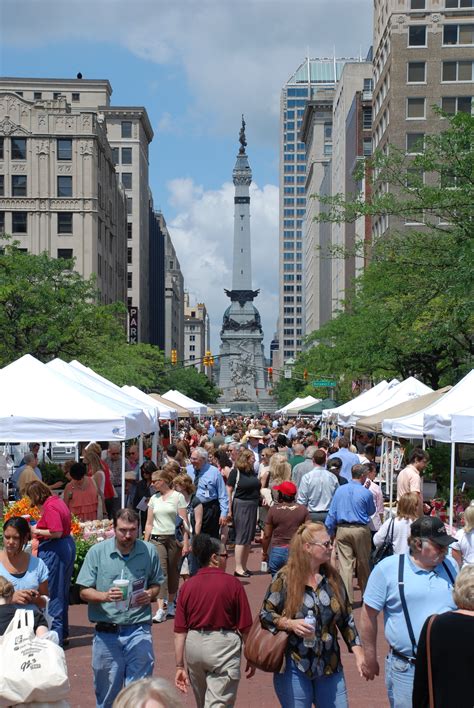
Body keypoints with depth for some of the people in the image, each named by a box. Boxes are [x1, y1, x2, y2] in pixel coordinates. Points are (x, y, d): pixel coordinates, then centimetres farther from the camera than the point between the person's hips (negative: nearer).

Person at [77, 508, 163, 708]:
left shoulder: (149, 552, 1)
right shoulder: (97, 552, -3)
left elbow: (156, 584, 14)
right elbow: (84, 592, -1)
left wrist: (150, 594, -8)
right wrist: (105, 596, -20)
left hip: (138, 630, 0)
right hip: (107, 632, 0)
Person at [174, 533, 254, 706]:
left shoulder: (187, 586, 1)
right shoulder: (232, 584, -8)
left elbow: (179, 632, 0)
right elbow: (245, 627, -5)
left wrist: (180, 666, 6)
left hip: (194, 645, 4)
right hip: (223, 645, -4)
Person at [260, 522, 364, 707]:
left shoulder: (332, 577, 4)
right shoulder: (285, 579, -8)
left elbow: (346, 619, 9)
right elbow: (265, 614, -4)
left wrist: (358, 653, 1)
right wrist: (290, 624, -21)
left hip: (330, 666, 4)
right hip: (294, 669, -4)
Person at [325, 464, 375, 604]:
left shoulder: (339, 490, 4)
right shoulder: (366, 493, -7)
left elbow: (332, 512, 5)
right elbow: (371, 511, 10)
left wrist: (330, 532, 12)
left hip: (342, 530, 2)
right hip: (360, 530, -2)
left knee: (345, 564, 0)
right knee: (363, 563, 13)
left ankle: (347, 598, -3)